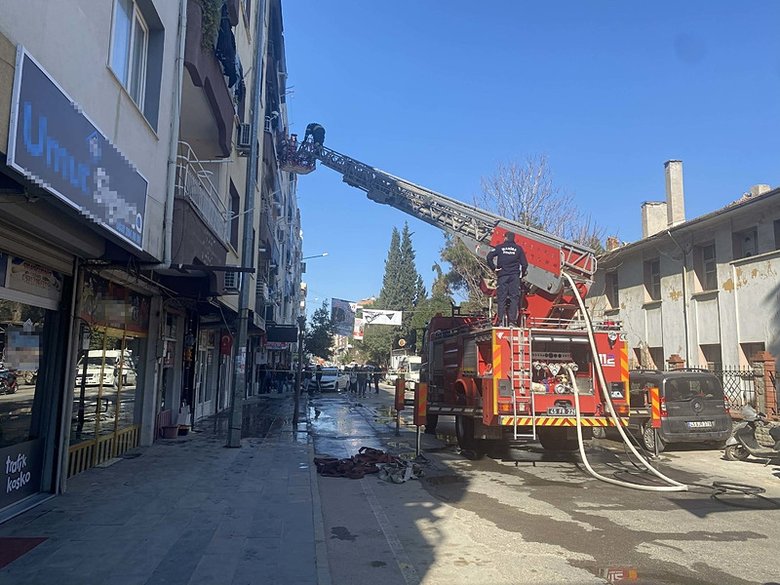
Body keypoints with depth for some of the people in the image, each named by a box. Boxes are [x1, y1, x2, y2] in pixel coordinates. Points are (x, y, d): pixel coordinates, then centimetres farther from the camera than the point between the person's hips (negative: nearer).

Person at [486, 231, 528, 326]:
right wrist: (523, 273, 18)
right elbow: (524, 264, 4)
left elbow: (489, 257, -8)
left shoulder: (500, 247, 4)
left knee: (501, 298, 2)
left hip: (502, 275, 0)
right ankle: (512, 320, -5)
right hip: (514, 276, 0)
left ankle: (501, 320, -3)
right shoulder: (518, 248, 6)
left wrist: (493, 268, 1)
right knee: (514, 298, 1)